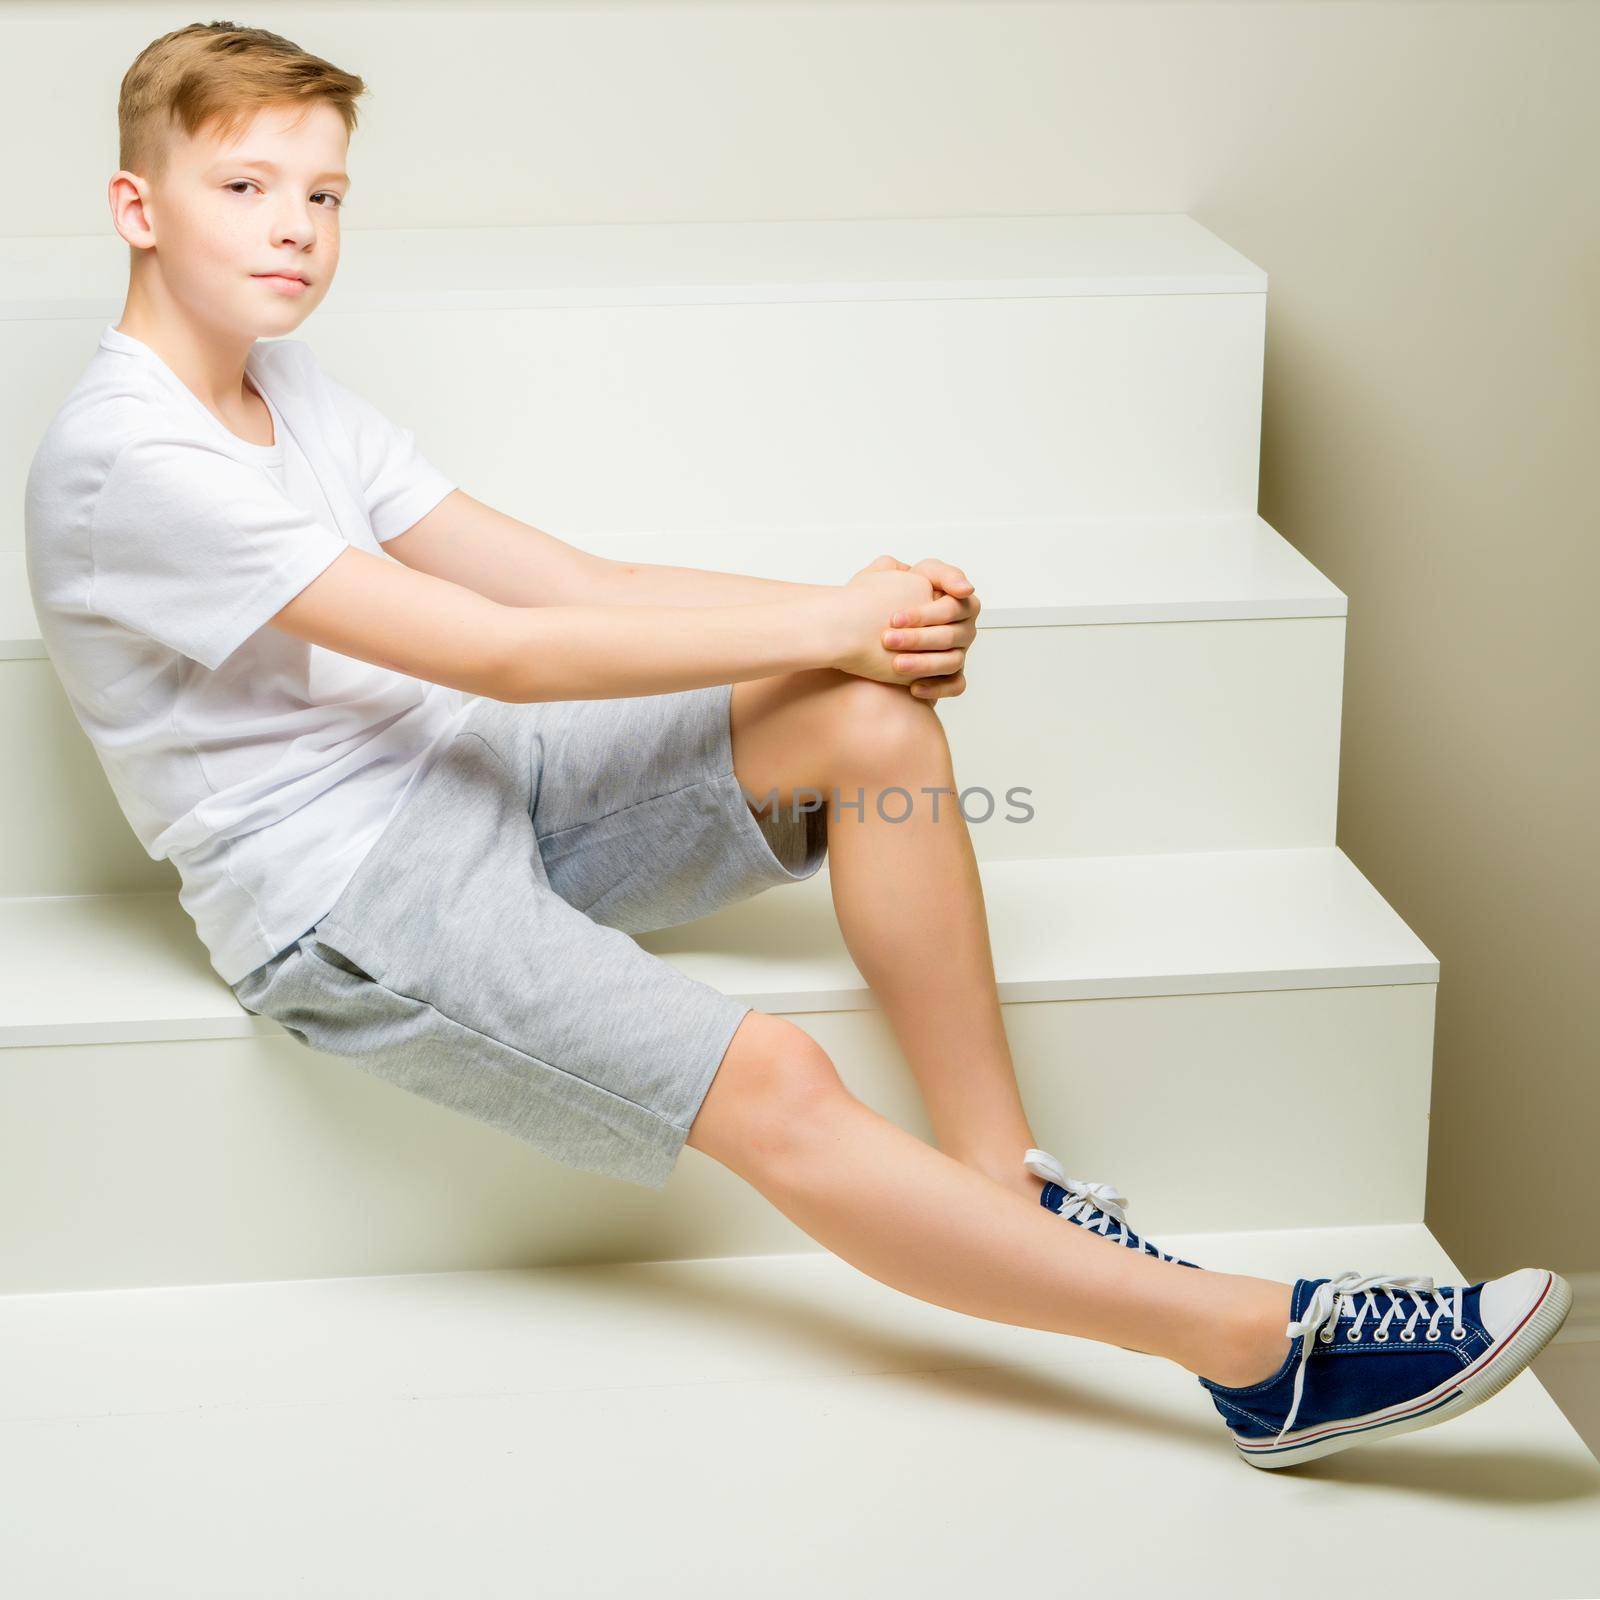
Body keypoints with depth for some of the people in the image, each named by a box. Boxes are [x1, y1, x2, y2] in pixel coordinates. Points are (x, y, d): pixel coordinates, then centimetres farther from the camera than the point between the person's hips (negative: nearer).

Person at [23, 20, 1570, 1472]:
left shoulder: (284, 385, 13)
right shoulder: (124, 463, -17)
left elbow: (568, 579, 7)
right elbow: (499, 652, -21)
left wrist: (856, 615, -8)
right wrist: (819, 624, -18)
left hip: (470, 791, 8)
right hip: (344, 901, -8)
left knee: (873, 716, -13)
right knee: (768, 1081, -23)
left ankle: (1002, 1182, -8)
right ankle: (1263, 1348, -21)